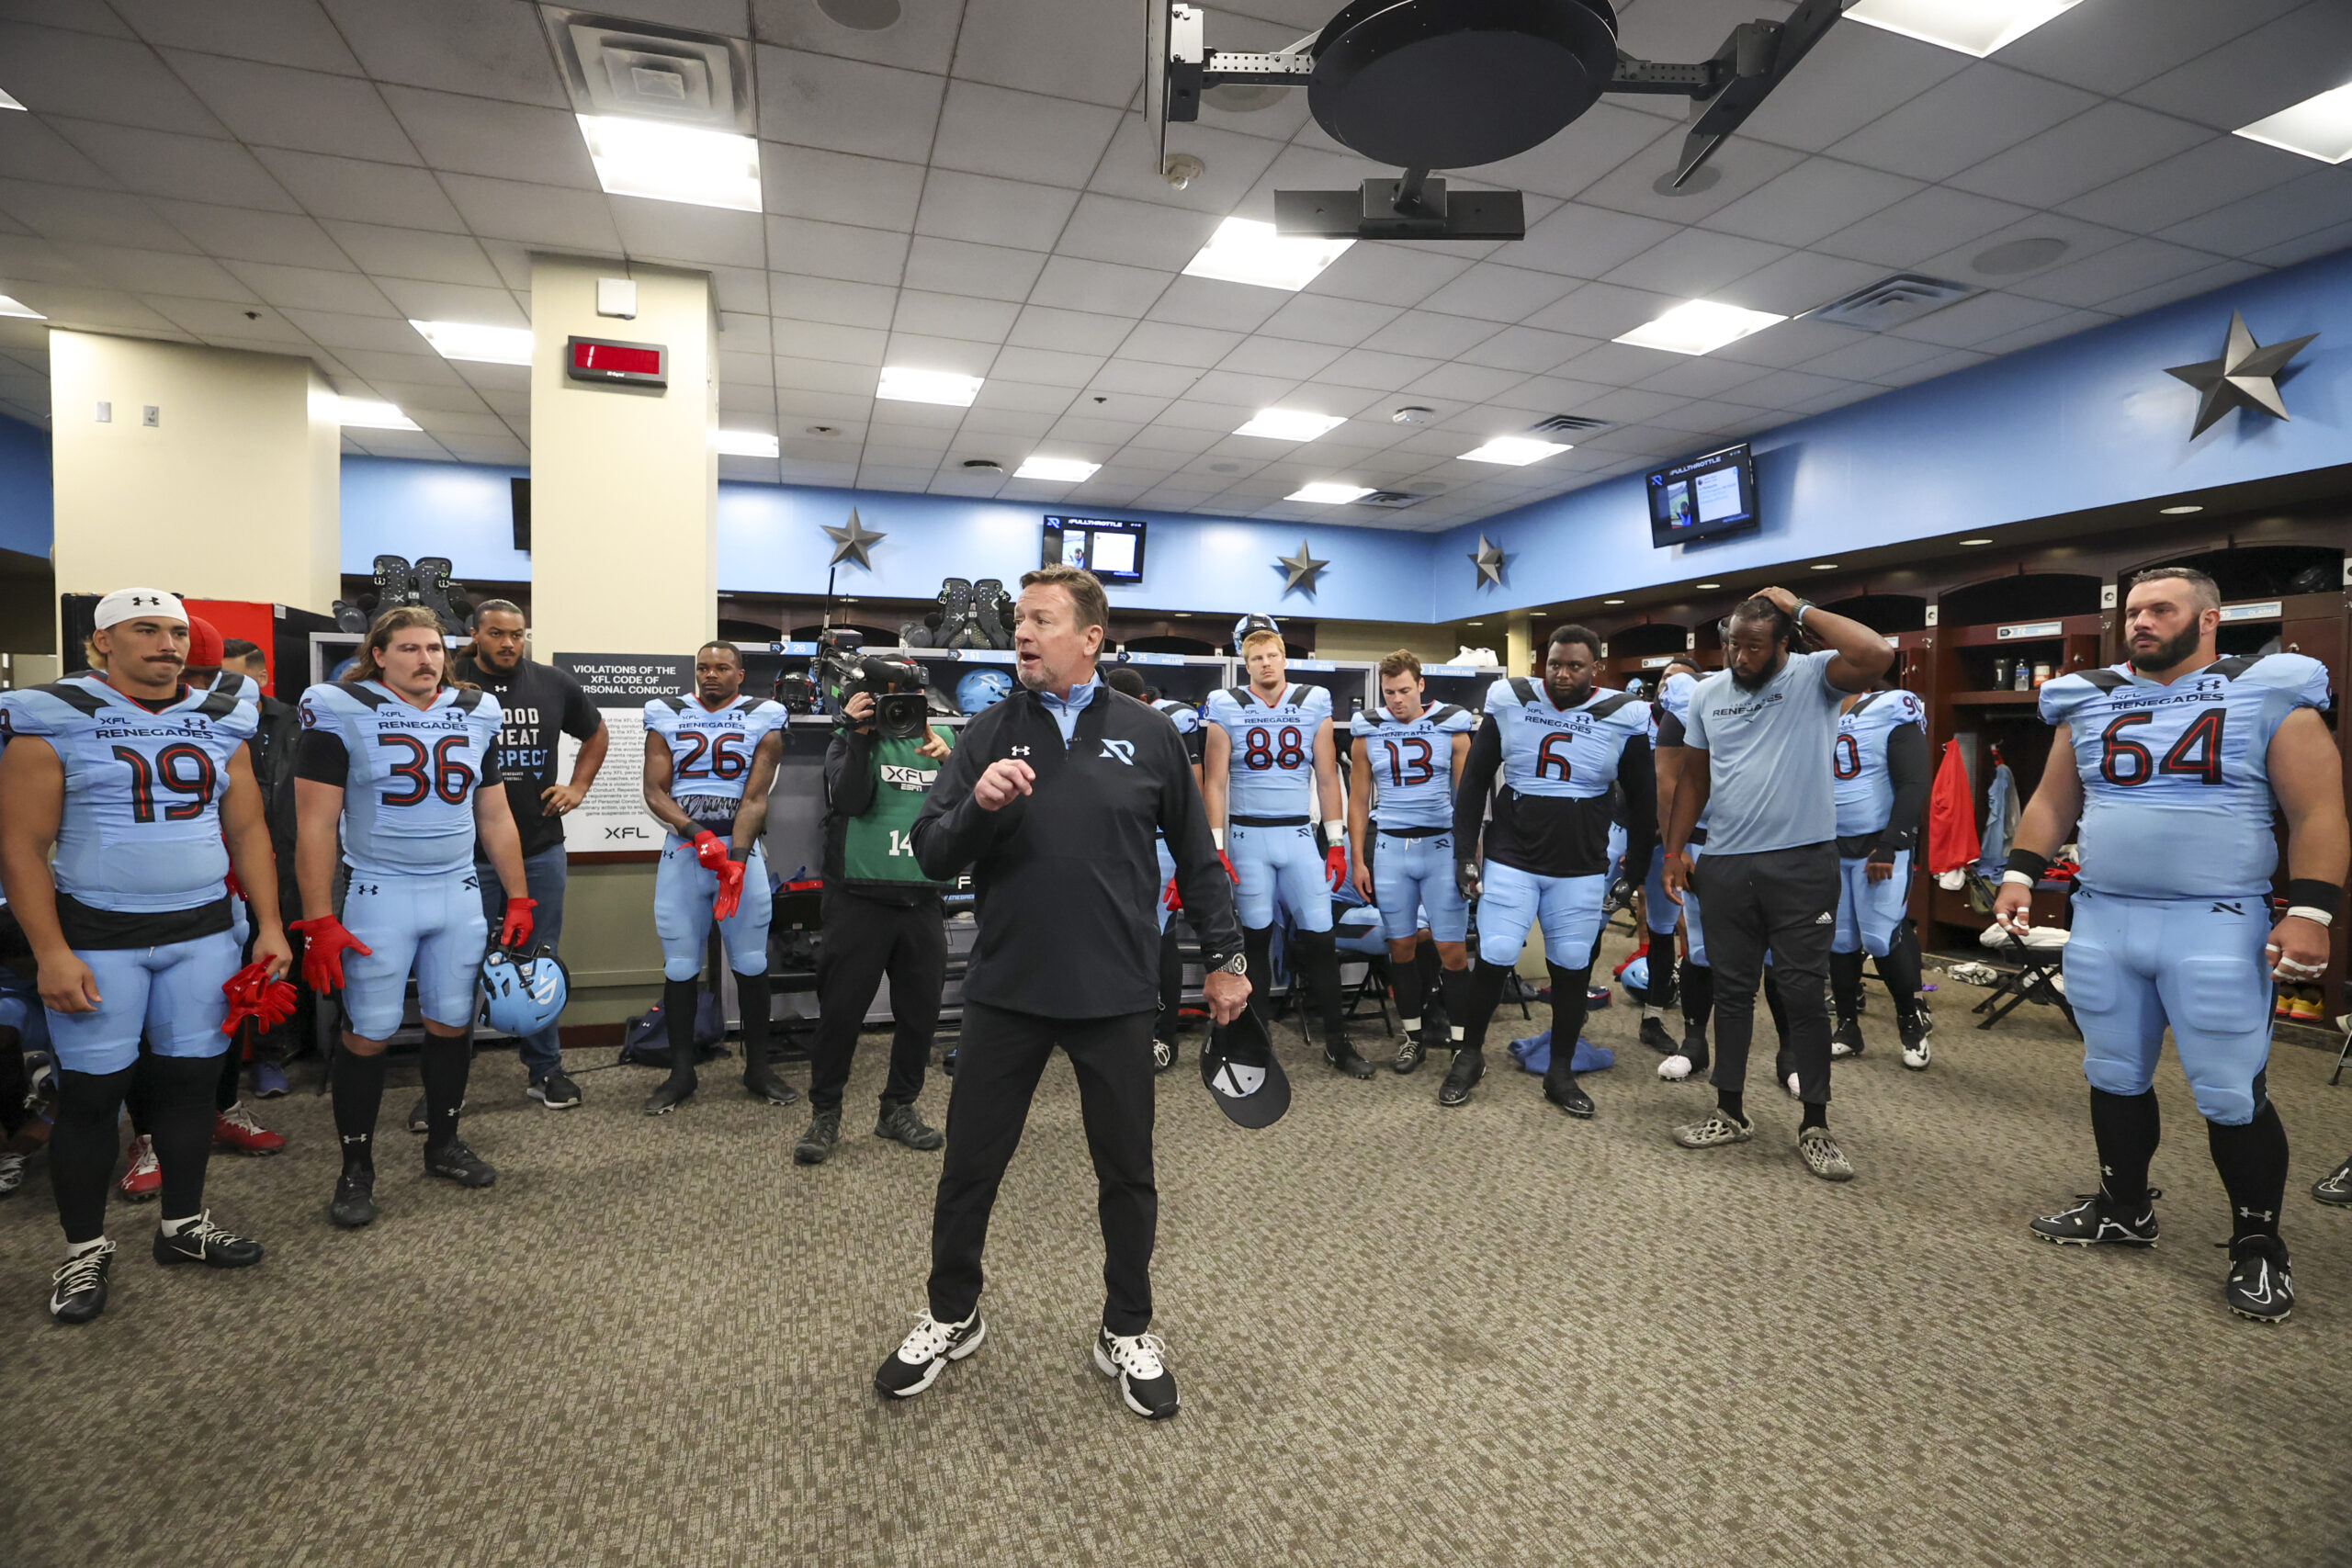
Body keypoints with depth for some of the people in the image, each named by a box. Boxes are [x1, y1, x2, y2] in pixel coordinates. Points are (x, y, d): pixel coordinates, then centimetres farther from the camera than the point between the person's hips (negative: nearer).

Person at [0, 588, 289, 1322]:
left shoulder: (222, 724, 6)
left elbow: (247, 829, 9)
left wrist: (270, 925, 4)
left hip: (202, 934, 4)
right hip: (97, 937, -3)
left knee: (191, 1079, 9)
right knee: (91, 1093, 4)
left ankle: (182, 1225, 25)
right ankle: (85, 1248, 21)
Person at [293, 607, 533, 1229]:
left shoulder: (475, 715, 7)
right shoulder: (341, 714, -6)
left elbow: (495, 817, 12)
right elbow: (315, 827, -8)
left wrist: (518, 899, 9)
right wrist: (319, 922, -12)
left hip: (458, 894, 4)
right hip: (378, 894, -4)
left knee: (453, 1024, 10)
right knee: (368, 1035, 1)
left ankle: (443, 1144, 28)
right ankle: (356, 1169, 19)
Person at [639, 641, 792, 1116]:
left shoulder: (762, 719, 0)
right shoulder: (667, 716, 5)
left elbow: (755, 798, -7)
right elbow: (654, 792, -1)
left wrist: (736, 858, -18)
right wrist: (695, 832, -18)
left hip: (742, 848, -1)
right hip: (682, 850, 1)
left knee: (751, 963, 3)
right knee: (680, 965, 4)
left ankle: (758, 1067, 15)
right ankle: (681, 1073, 17)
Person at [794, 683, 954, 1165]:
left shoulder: (939, 740, 12)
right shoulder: (850, 740, 5)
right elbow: (849, 800, -12)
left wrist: (948, 762, -16)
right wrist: (859, 738, -16)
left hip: (921, 899, 3)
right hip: (860, 898, -3)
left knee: (920, 1011, 8)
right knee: (841, 1010, 0)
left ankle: (899, 1108, 25)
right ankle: (825, 1114, 16)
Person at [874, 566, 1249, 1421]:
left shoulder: (1148, 733, 0)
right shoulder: (987, 734, 2)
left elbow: (1196, 854, 6)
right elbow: (930, 854, -1)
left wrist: (1224, 957, 7)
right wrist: (976, 806, -21)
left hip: (1116, 994, -1)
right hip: (1005, 991, 1)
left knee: (1127, 1173, 12)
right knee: (969, 1167, 13)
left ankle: (1127, 1331, 35)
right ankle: (951, 1317, 38)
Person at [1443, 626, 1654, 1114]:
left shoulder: (1623, 717, -5)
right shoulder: (1509, 702, -5)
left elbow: (1641, 800, 7)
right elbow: (1474, 780, 1)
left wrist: (1636, 867, 8)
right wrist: (1465, 852, -1)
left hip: (1581, 871, 1)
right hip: (1510, 861, -1)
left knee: (1572, 969, 8)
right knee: (1493, 960, -1)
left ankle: (1560, 1073, 24)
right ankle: (1469, 1056, 20)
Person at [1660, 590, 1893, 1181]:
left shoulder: (1814, 677, -5)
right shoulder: (1707, 693, 7)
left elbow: (1877, 656, -26)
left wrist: (1803, 610, -16)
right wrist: (1674, 851, 7)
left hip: (1803, 863, -4)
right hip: (1726, 864, 4)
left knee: (1805, 993, 2)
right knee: (1732, 990, 11)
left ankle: (1815, 1127, 16)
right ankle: (1731, 1114, 24)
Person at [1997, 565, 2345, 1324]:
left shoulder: (2271, 699, -3)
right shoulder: (2088, 703, 8)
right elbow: (2053, 801, 13)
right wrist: (2020, 871, 2)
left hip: (2216, 928, -4)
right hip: (2101, 922, 4)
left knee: (2232, 1096, 2)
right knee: (2115, 1078, 15)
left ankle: (2258, 1245, 21)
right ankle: (2124, 1210, 31)